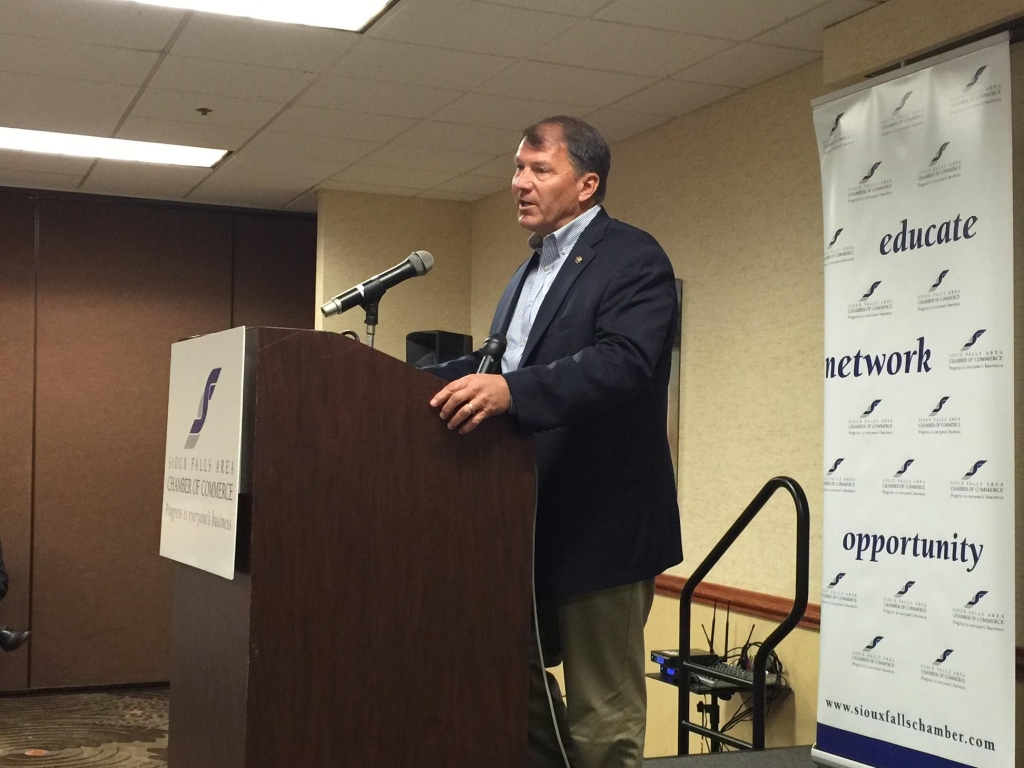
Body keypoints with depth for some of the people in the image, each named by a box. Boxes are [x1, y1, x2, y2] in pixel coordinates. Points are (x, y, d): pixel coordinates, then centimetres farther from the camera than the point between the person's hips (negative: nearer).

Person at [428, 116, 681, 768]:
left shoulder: (632, 257, -10)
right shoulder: (530, 272, 18)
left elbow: (624, 361, -26)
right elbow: (495, 364, 18)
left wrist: (510, 390, -38)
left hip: (600, 525, -9)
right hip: (529, 523, 9)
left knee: (601, 715, 2)